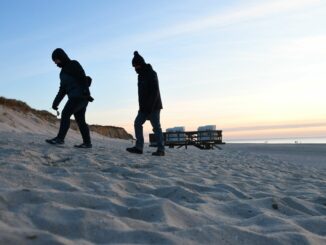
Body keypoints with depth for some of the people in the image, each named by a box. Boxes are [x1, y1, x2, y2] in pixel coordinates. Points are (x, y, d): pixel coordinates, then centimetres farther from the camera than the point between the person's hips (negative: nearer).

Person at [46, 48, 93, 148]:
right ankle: (87, 142, 5)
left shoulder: (74, 64, 0)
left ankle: (60, 138, -16)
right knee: (80, 120, 4)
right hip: (75, 97, 9)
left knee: (65, 114, -14)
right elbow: (62, 90, 20)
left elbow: (83, 78, -14)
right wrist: (55, 102, 11)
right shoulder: (63, 72, 23)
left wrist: (86, 92, -26)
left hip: (80, 95, -9)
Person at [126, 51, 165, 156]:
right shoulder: (141, 75, 17)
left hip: (153, 107, -9)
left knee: (156, 127, -6)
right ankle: (139, 147, 0)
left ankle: (161, 149, 0)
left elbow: (155, 91, -20)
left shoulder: (151, 73, -11)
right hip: (144, 107, 9)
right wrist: (142, 106, 14)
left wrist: (150, 106, -25)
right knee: (137, 123, 0)